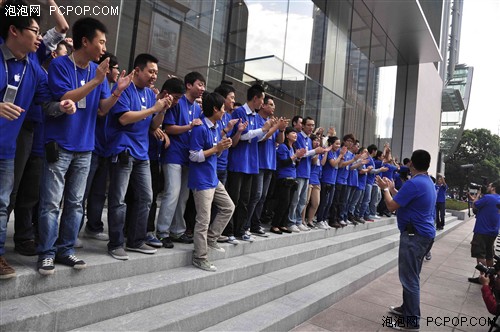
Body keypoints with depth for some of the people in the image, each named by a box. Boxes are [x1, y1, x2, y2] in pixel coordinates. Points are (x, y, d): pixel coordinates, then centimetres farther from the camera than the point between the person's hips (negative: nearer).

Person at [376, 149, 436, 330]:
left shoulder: (414, 183, -21)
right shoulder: (428, 182, 12)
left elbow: (391, 206, -16)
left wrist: (385, 189, -1)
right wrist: (392, 189, 19)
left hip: (414, 235, -10)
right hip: (424, 234, 10)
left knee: (409, 277, -2)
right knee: (412, 275, 20)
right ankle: (407, 308, 33)